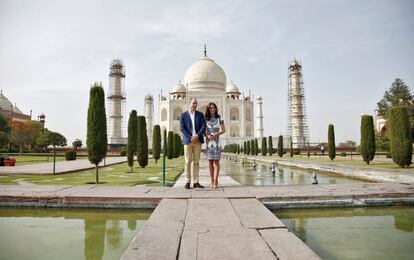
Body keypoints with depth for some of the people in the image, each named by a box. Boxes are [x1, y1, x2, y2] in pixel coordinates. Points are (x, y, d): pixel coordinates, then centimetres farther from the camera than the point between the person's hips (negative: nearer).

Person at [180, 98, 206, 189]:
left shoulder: (200, 114, 9)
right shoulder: (183, 115, 4)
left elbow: (203, 126, -1)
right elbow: (182, 128, -5)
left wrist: (197, 136, -15)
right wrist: (190, 137, -15)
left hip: (198, 141, 2)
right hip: (188, 141, -2)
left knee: (196, 161, 4)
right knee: (188, 161, -1)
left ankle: (196, 182, 8)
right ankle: (188, 182, 6)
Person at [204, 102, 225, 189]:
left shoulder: (219, 118, 4)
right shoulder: (205, 119, 8)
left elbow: (223, 130, 2)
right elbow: (204, 131, 7)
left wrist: (216, 134, -15)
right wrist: (207, 136, -14)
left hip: (217, 141, -2)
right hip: (208, 142, 2)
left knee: (216, 161, -5)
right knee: (210, 161, 2)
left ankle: (216, 181, -3)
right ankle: (212, 181, 9)